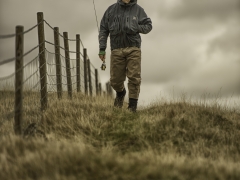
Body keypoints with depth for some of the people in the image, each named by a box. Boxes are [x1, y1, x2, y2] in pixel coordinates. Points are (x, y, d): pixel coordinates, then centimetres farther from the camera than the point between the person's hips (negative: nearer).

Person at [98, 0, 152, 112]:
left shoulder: (138, 10, 8)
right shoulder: (112, 9, 9)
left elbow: (148, 26, 11)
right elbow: (103, 30, 10)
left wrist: (135, 28, -8)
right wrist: (102, 49, 3)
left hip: (133, 49, -1)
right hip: (116, 50, 1)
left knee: (134, 77, -9)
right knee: (115, 80, 2)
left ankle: (132, 105, -1)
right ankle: (120, 93, 35)